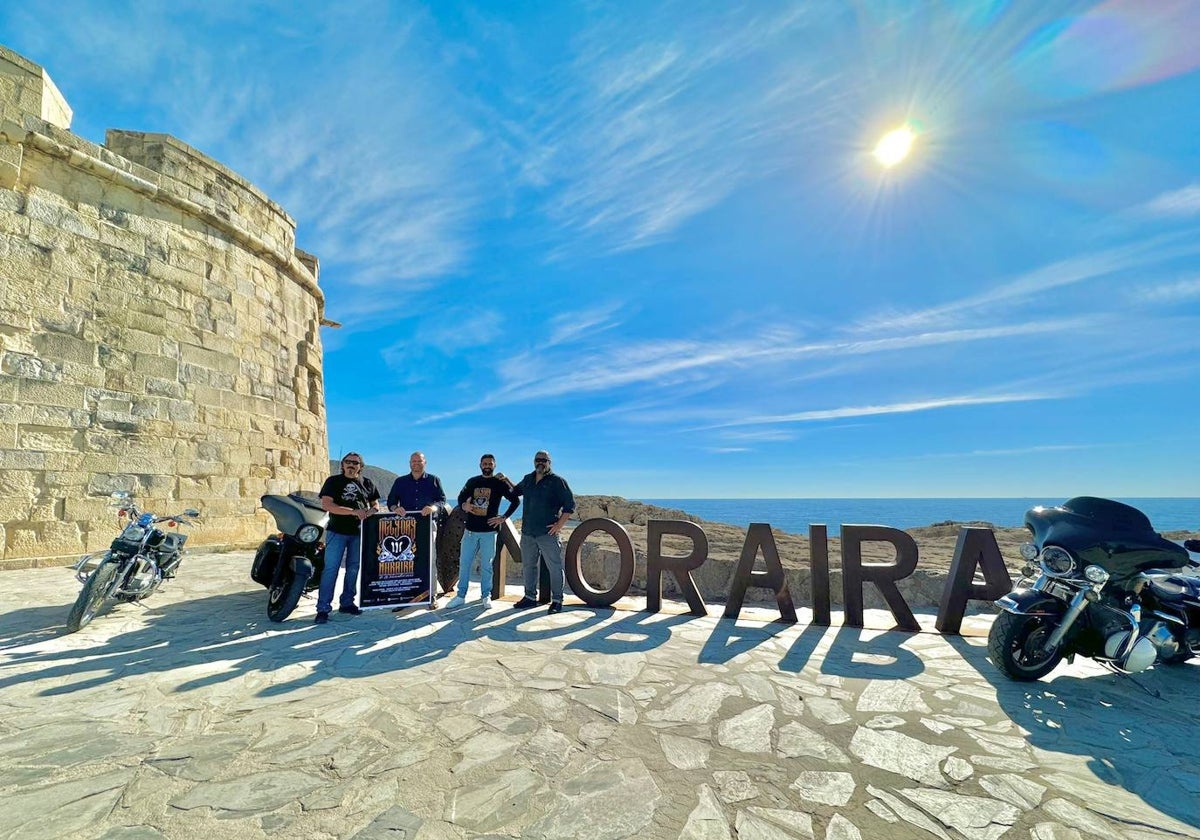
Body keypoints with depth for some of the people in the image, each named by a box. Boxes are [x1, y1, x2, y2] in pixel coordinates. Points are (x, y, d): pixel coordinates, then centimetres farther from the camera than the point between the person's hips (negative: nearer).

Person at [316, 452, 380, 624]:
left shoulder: (367, 483, 10)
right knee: (331, 569, -5)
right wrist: (354, 511, -20)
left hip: (359, 532, 4)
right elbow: (326, 504, -11)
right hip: (337, 531, -3)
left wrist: (371, 511, -10)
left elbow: (375, 503, 16)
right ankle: (323, 608, 0)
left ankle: (347, 603, 22)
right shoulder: (333, 481, 1)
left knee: (353, 569, 10)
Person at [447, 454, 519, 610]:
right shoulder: (472, 482, 8)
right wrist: (464, 506, -10)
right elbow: (461, 497, 13)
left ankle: (486, 596, 17)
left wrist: (503, 517, -7)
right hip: (470, 529, 3)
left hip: (489, 531, -3)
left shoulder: (500, 483, -1)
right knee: (464, 563, 6)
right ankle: (461, 596, 18)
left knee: (486, 565, 4)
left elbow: (515, 500, -1)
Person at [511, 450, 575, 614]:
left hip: (548, 533, -6)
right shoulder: (528, 479, 12)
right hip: (527, 532, 6)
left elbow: (570, 504, -6)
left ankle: (557, 600, 11)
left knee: (555, 567, 0)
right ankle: (530, 597, 29)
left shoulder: (556, 480, -5)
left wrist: (560, 524, -13)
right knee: (528, 566, 15)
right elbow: (515, 491, 32)